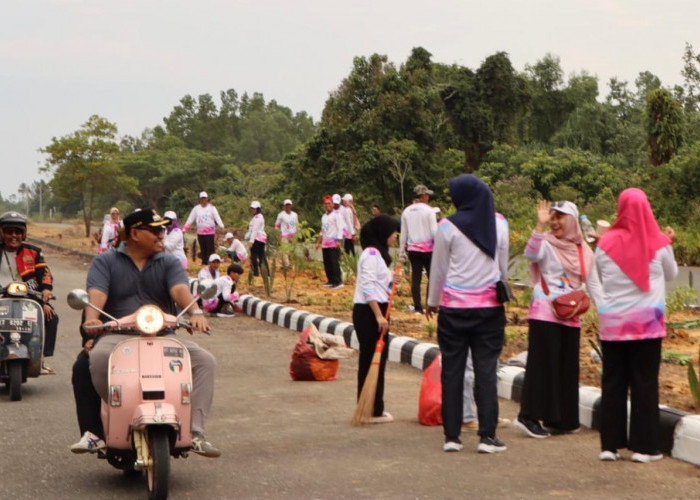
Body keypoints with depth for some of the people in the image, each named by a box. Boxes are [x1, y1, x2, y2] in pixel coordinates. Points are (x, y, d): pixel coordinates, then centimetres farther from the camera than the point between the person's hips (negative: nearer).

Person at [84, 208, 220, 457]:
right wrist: (92, 317, -31)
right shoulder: (105, 262, 11)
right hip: (118, 336, -2)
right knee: (97, 358, -36)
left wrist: (195, 312, -29)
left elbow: (180, 289, -6)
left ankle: (195, 432, -20)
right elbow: (96, 293, -8)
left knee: (205, 360, -21)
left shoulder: (169, 263, 15)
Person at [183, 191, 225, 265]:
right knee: (202, 248, 4)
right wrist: (184, 229, -1)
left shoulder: (212, 208, 0)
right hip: (200, 231, 3)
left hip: (210, 231, -3)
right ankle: (204, 262, 9)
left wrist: (221, 226, -29)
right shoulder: (196, 208, 7)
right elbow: (190, 219, 7)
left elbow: (217, 217, -12)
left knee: (210, 248, -6)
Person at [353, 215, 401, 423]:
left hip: (377, 311, 10)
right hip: (368, 312, -10)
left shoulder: (378, 254, 18)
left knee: (377, 359, 12)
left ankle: (375, 409, 18)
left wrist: (390, 280, 6)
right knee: (372, 360, -5)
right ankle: (373, 411, -1)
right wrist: (379, 316, -23)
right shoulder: (371, 254, -13)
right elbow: (367, 287, -19)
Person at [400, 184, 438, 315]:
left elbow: (403, 233, 8)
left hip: (413, 249, 4)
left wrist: (401, 251, 13)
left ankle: (418, 308, 5)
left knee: (415, 278, 5)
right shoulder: (428, 210, -8)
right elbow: (434, 231, -10)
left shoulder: (406, 211, 5)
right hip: (427, 249, -4)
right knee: (432, 277, 6)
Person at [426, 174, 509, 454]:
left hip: (455, 307, -2)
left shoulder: (448, 227, -6)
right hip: (490, 306, 2)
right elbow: (503, 265, 9)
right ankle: (487, 436, 1)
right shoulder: (499, 224, 1)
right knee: (486, 369, 3)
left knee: (452, 370, 5)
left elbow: (438, 269, 2)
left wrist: (432, 302, 16)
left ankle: (452, 436, 8)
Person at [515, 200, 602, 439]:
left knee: (567, 368, 9)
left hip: (570, 315, 6)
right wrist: (540, 225, -36)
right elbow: (531, 254, -28)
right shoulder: (546, 243, -5)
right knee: (543, 364, -7)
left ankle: (560, 419, 18)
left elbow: (593, 283, 12)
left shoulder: (583, 250, 11)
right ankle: (529, 417, -2)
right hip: (545, 312, -6)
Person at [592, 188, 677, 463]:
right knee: (645, 384, 4)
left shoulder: (606, 243, -5)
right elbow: (671, 274, 12)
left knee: (613, 383, 8)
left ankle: (610, 444, 10)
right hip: (648, 322, -1)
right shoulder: (658, 243, -5)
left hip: (613, 323, 1)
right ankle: (644, 446, 6)